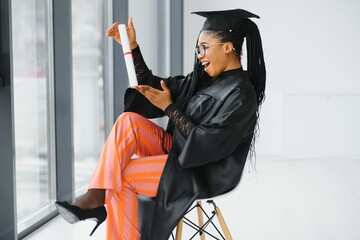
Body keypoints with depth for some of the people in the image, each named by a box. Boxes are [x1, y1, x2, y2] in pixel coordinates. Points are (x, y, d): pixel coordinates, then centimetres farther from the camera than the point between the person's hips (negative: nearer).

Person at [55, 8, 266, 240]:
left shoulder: (240, 95, -19)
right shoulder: (204, 78, 7)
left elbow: (206, 143, -22)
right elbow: (153, 85, 11)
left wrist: (168, 107, -15)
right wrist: (132, 46, 1)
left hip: (201, 173, -8)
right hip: (178, 152, 8)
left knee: (119, 175, -16)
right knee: (129, 121, -15)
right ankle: (96, 196, -19)